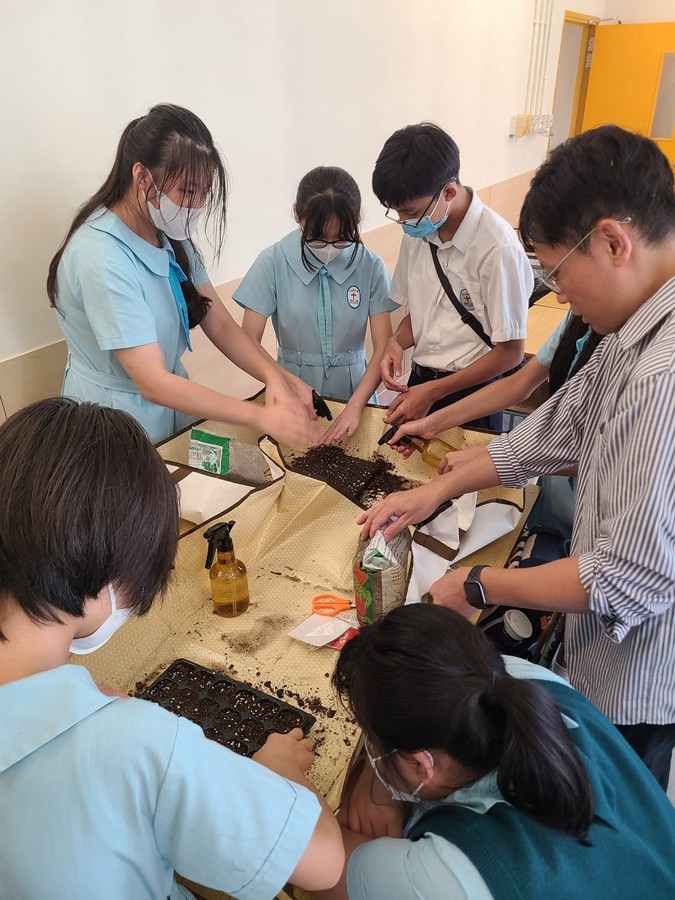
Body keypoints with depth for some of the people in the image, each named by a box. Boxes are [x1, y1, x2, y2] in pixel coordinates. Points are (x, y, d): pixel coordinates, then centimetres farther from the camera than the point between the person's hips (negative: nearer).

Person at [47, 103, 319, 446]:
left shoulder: (171, 235, -1)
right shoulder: (101, 258, -26)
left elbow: (220, 326, -5)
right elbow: (152, 382, -29)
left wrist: (274, 375, -23)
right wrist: (261, 417, -31)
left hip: (172, 403, 7)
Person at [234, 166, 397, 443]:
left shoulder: (370, 265, -4)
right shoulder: (273, 262, -6)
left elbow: (384, 346, -6)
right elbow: (249, 342, -7)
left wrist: (355, 406, -20)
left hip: (354, 394, 2)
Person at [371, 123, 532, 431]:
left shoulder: (498, 248, -21)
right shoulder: (417, 232, -2)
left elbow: (510, 352, -15)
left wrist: (433, 392, -16)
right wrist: (397, 342, -10)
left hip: (472, 392, -5)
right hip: (419, 381, 6)